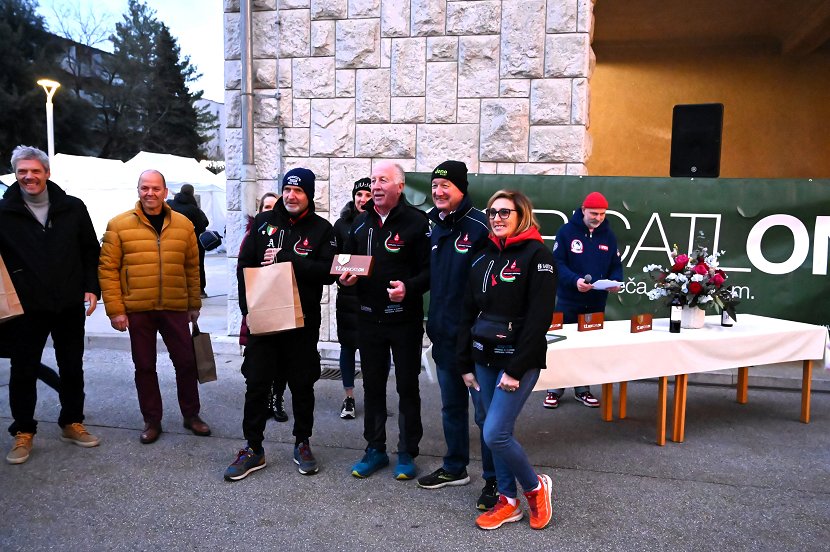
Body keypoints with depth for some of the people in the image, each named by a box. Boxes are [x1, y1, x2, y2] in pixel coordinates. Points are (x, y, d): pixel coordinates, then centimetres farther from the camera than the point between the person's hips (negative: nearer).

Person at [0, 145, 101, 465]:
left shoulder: (73, 208, 1)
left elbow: (91, 251, 6)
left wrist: (91, 288, -3)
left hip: (70, 306, 2)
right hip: (26, 308, -1)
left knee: (72, 368, 13)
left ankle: (72, 423, 29)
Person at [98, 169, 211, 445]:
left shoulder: (184, 225, 4)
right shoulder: (119, 225, -2)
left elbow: (192, 268, 9)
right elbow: (108, 269, -3)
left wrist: (195, 304, 11)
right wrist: (115, 309, -8)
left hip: (175, 308, 2)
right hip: (137, 310, -1)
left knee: (186, 362, 7)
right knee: (144, 367, 9)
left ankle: (191, 415, 25)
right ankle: (152, 421, 24)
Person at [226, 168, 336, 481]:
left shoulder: (321, 229, 0)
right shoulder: (263, 222, 5)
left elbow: (327, 272, -12)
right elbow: (244, 266, 5)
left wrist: (286, 258, -18)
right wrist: (248, 308, -3)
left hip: (303, 322, -1)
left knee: (302, 385, 11)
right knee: (256, 384, 6)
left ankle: (302, 443, 28)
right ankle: (253, 449, 20)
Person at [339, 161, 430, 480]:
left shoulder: (416, 222, -8)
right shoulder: (362, 222, 10)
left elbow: (430, 269, -11)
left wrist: (409, 287, -26)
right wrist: (346, 276, -2)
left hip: (405, 319, -5)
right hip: (369, 318, 5)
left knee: (407, 387, 7)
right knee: (372, 386, 14)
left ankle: (407, 453, 21)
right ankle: (375, 449, 28)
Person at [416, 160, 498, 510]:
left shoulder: (480, 227, -14)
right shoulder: (436, 228, 12)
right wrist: (434, 323, 11)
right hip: (444, 335, 8)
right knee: (451, 406, 19)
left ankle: (494, 480, 18)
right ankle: (455, 468, 35)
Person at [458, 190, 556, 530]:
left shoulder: (537, 255, -8)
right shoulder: (482, 259, 12)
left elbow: (539, 318, -15)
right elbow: (468, 314, 13)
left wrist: (516, 369, -18)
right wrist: (465, 364, 9)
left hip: (518, 361, -6)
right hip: (484, 360, 6)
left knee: (495, 434, -10)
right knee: (496, 432, 10)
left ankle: (535, 487, 16)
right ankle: (508, 502, 26)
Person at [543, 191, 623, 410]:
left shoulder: (609, 235, 7)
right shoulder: (567, 232, -6)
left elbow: (616, 265, 9)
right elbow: (557, 263, -12)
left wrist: (615, 281, -13)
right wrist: (575, 280, -27)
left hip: (596, 302, 4)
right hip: (569, 301, -4)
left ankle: (583, 389, 25)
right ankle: (555, 390, 18)